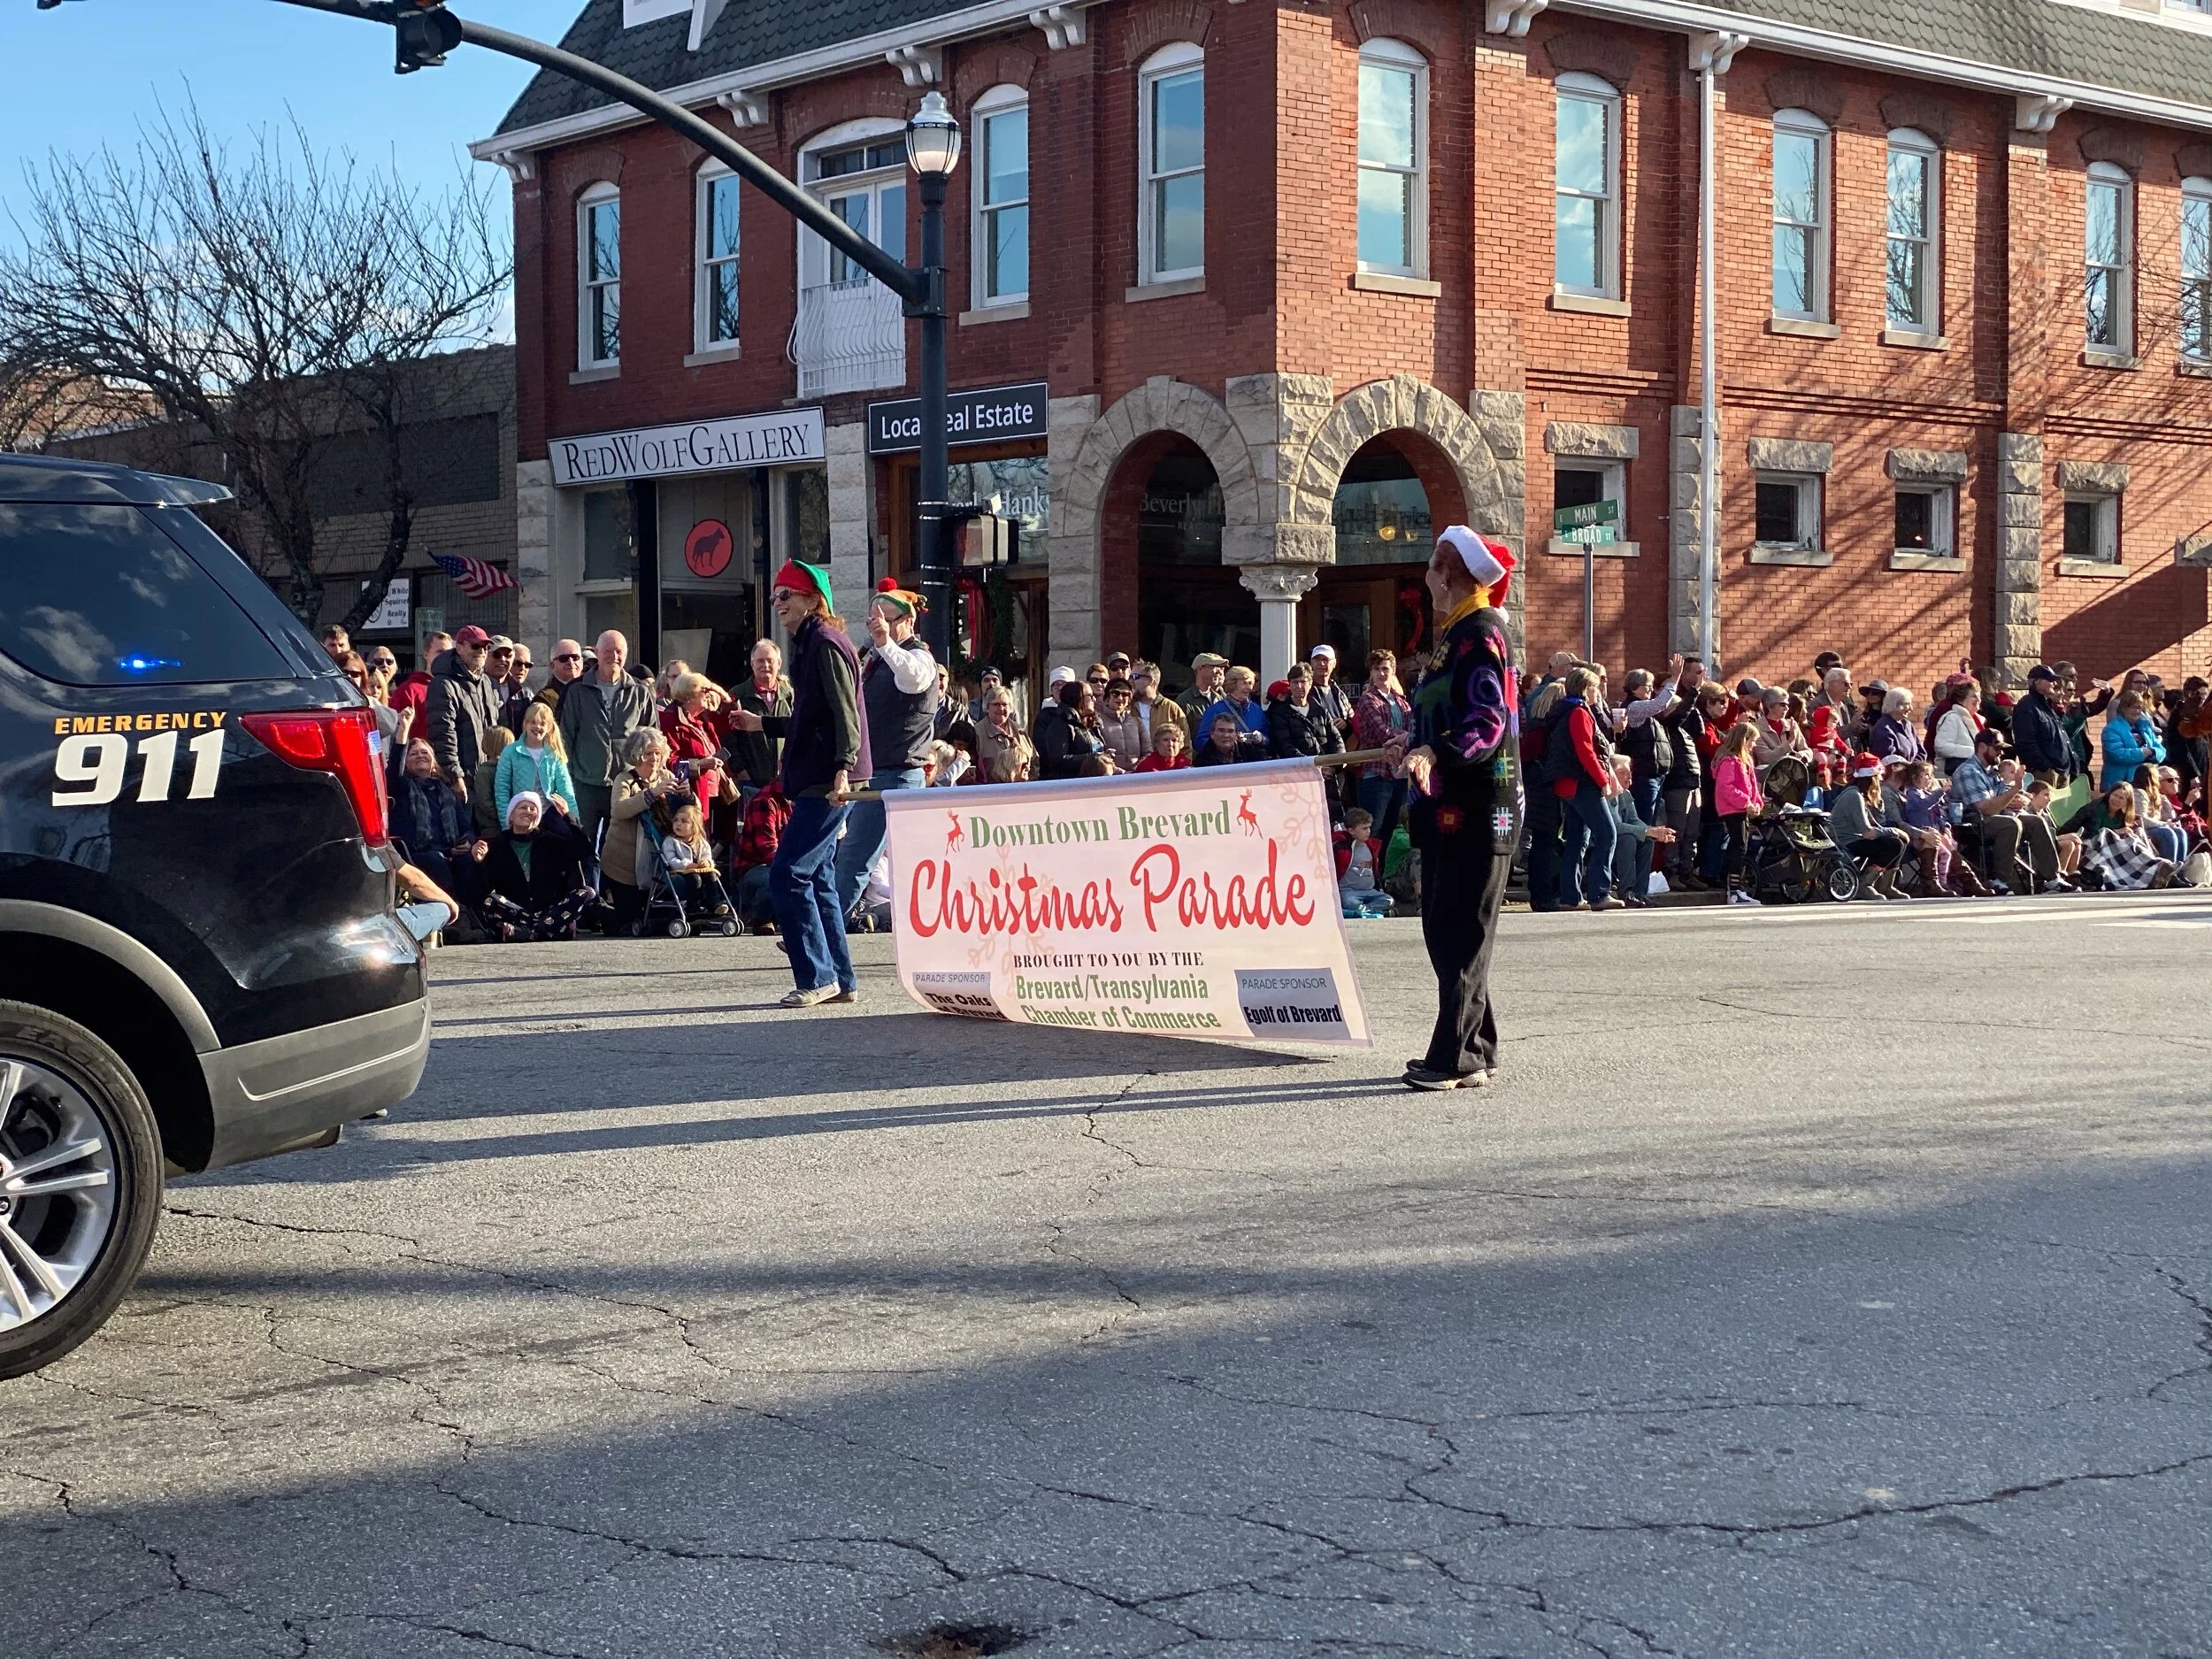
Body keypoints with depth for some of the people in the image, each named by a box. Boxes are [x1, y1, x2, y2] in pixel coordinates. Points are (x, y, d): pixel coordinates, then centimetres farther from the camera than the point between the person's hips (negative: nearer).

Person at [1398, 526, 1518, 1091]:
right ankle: (1474, 1049, 20)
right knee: (1443, 928, 13)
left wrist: (1436, 757, -37)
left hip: (1478, 808, -10)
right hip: (1450, 806, 10)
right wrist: (1415, 748, 44)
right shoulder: (1454, 631, 16)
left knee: (1462, 933, -8)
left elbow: (1489, 724, -24)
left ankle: (1457, 1057, -6)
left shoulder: (1480, 632, -14)